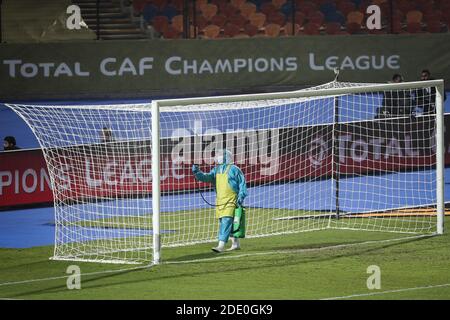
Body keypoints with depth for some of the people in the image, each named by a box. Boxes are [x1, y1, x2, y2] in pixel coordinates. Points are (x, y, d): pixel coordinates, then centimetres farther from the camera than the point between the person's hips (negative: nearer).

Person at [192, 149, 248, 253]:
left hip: (231, 201, -8)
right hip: (220, 201, 8)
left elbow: (242, 184, -3)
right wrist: (197, 173, -11)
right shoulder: (216, 170, 15)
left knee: (226, 222, -15)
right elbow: (207, 177, 5)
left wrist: (241, 196, -11)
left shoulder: (234, 169, -4)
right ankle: (236, 244, 25)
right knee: (223, 222, 13)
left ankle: (221, 245, -21)